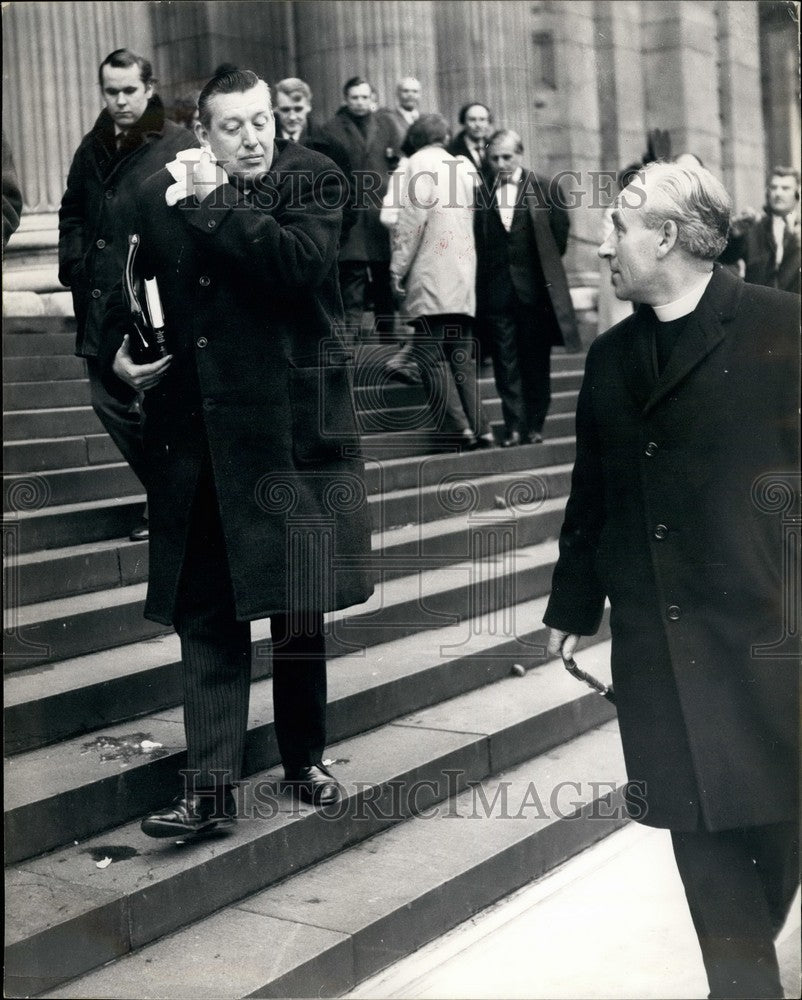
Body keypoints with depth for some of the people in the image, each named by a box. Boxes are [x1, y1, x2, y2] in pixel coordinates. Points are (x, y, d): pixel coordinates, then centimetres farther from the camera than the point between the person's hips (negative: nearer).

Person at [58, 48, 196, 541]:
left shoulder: (178, 144, -8)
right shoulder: (93, 147, 13)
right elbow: (72, 211, 22)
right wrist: (75, 264, 9)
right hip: (101, 302, 7)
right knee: (110, 400, 10)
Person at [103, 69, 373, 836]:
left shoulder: (313, 180, -2)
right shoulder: (159, 195, 6)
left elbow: (298, 261, -22)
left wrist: (212, 203, -16)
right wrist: (118, 346, 6)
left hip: (291, 426, -2)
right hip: (195, 431, 2)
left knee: (297, 606, 9)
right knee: (205, 614, 2)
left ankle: (304, 761, 27)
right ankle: (209, 784, 9)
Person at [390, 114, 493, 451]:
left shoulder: (420, 163, -2)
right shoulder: (462, 167, 17)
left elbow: (412, 219, -11)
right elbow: (468, 218, 18)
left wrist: (398, 269, -7)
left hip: (431, 280, -7)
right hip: (464, 280, 7)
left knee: (431, 355, -6)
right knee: (461, 355, 9)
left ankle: (457, 427, -13)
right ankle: (479, 428, 5)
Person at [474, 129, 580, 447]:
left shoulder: (544, 189, 2)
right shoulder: (480, 194, 4)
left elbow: (560, 233, 5)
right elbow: (476, 242, 6)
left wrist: (545, 269, 6)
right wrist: (486, 276, 1)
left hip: (535, 289, -1)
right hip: (496, 291, 1)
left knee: (536, 362, 6)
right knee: (505, 364, 1)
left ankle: (535, 425, 15)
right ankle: (514, 426, 5)